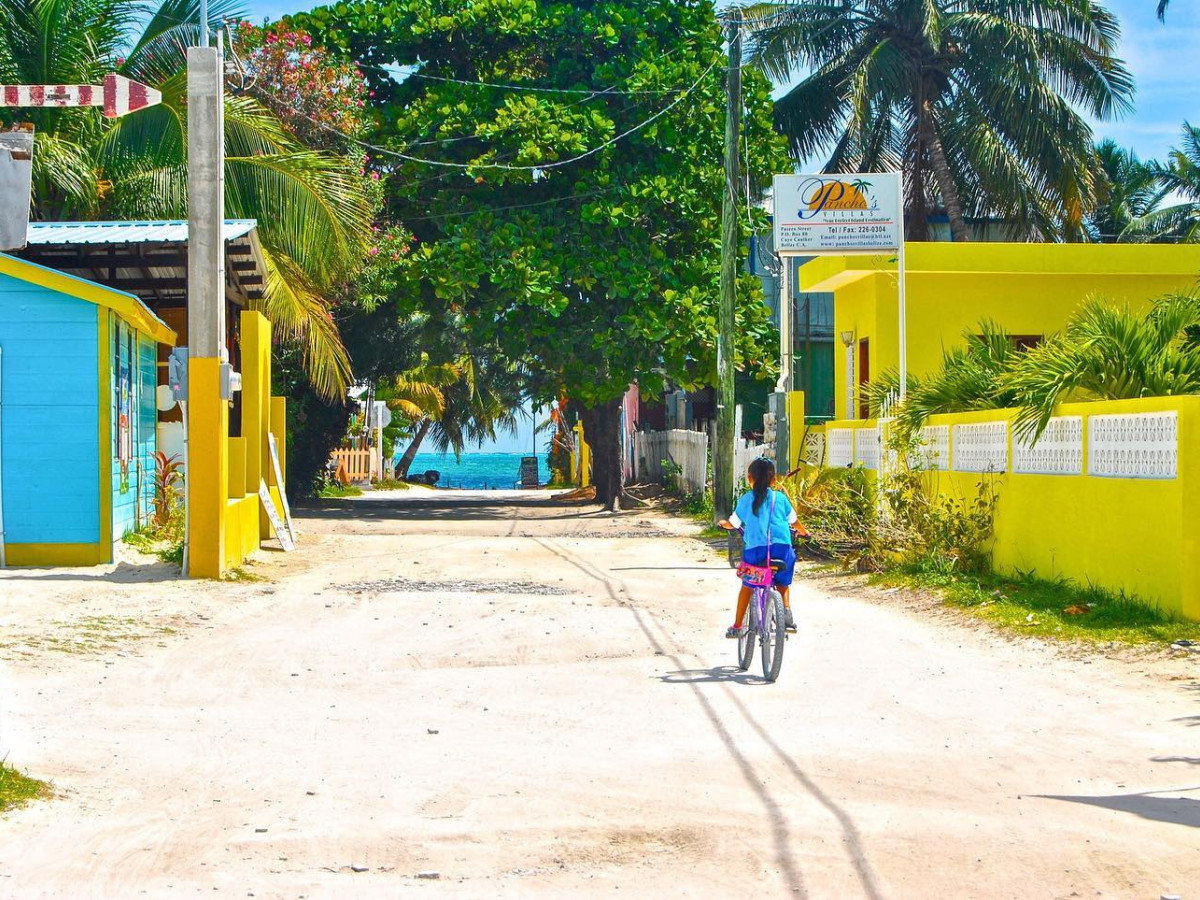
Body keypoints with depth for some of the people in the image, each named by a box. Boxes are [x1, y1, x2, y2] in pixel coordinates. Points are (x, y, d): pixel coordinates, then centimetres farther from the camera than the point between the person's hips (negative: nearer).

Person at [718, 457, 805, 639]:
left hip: (755, 549, -1)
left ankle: (736, 626, 21)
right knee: (782, 582, 27)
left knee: (747, 585, 19)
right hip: (782, 548, 1)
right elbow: (793, 520, 23)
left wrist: (723, 523, 40)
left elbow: (733, 523, 17)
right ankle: (786, 609, 3)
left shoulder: (746, 499, 9)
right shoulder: (780, 498, 12)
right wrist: (803, 533, 44)